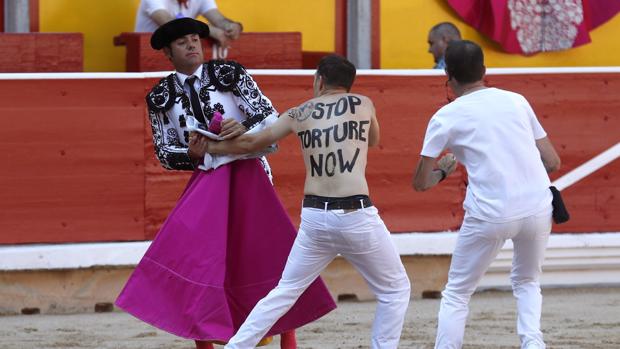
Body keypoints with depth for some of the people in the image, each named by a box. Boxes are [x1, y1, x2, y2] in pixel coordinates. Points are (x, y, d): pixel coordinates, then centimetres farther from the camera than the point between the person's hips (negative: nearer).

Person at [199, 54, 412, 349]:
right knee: (395, 290, 13)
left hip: (314, 217, 3)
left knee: (284, 292, 16)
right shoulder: (363, 104, 10)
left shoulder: (299, 113, 13)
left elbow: (251, 142, 19)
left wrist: (211, 147, 36)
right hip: (357, 216, -3)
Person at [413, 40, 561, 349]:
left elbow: (421, 183, 6)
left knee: (456, 295, 14)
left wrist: (443, 170, 27)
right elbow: (553, 162, 13)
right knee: (527, 282, 27)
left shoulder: (446, 117, 3)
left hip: (490, 216, -3)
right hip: (538, 210, 3)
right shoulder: (517, 101, 12)